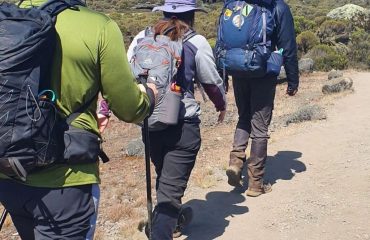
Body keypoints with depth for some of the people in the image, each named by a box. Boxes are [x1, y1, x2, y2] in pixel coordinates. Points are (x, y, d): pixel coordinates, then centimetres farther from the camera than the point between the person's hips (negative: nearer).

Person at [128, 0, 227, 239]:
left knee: (164, 177, 26)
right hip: (183, 125, -5)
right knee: (171, 188, -2)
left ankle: (172, 218, 48)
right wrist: (222, 106, 20)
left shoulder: (142, 38, 4)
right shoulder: (196, 42, -5)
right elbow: (212, 82, 2)